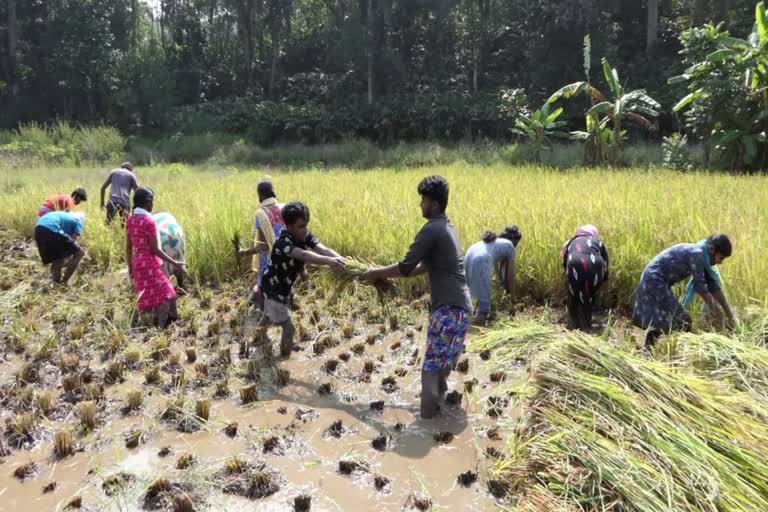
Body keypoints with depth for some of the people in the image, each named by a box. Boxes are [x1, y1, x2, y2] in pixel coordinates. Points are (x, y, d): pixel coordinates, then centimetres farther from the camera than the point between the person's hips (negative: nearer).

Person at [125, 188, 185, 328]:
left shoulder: (130, 220, 5)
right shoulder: (149, 221, -16)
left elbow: (128, 247, 9)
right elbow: (155, 249, -17)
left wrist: (130, 266, 18)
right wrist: (174, 263, -13)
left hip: (137, 263, 8)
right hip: (150, 264, -8)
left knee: (149, 297, 16)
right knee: (165, 296, -4)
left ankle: (157, 322, 23)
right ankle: (161, 328, -9)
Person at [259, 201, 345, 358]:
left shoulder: (306, 236, -15)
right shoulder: (283, 242, -36)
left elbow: (323, 249, -32)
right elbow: (304, 255, -55)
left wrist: (340, 260, -52)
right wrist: (329, 261, -69)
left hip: (285, 286, 8)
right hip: (273, 287, -8)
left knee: (270, 316, 32)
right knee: (289, 328, -6)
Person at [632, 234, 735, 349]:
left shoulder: (702, 256, 11)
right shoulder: (697, 253, -18)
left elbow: (714, 286, 15)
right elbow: (700, 286, -16)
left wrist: (729, 313, 16)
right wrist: (713, 308, -3)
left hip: (654, 278, 10)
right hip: (655, 279, -10)